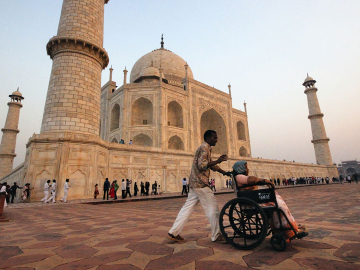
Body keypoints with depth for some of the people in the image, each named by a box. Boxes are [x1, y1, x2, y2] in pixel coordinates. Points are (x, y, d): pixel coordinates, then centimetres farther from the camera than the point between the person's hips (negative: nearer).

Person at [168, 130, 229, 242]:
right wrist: (217, 161, -20)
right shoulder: (204, 147, -10)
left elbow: (211, 165, 28)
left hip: (194, 183, 10)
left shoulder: (206, 148, 22)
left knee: (188, 207, 10)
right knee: (212, 208, 2)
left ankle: (173, 233, 14)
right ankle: (216, 235, 14)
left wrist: (224, 172, 24)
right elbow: (201, 165, -20)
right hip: (201, 183, -10)